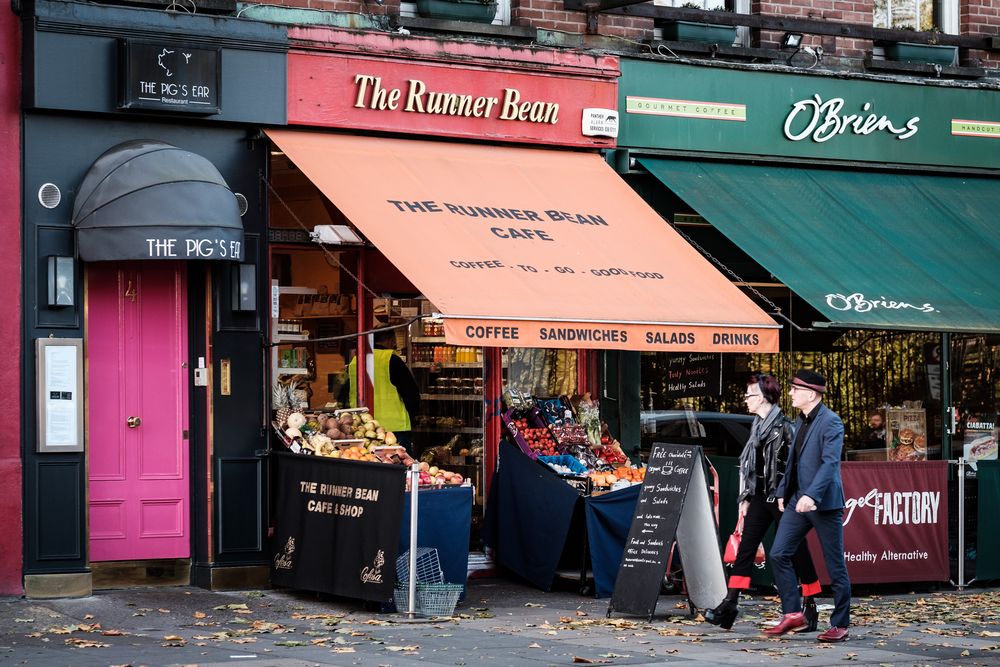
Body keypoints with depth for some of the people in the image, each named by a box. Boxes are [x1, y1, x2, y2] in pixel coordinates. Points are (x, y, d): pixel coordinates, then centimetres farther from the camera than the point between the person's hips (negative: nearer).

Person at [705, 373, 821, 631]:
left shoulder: (784, 426, -10)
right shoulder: (756, 425, 13)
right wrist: (746, 498, 15)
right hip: (760, 496, 8)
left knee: (797, 552, 1)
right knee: (745, 548, 0)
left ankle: (811, 608, 10)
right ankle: (730, 605, -3)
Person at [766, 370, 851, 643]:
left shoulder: (830, 422, -14)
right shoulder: (801, 421, 14)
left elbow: (830, 462, -24)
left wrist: (812, 495, -33)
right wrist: (783, 491, 19)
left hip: (824, 503, -8)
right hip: (798, 501, 8)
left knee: (835, 566, 1)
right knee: (778, 555, 1)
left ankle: (840, 625, 8)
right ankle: (792, 614, 7)